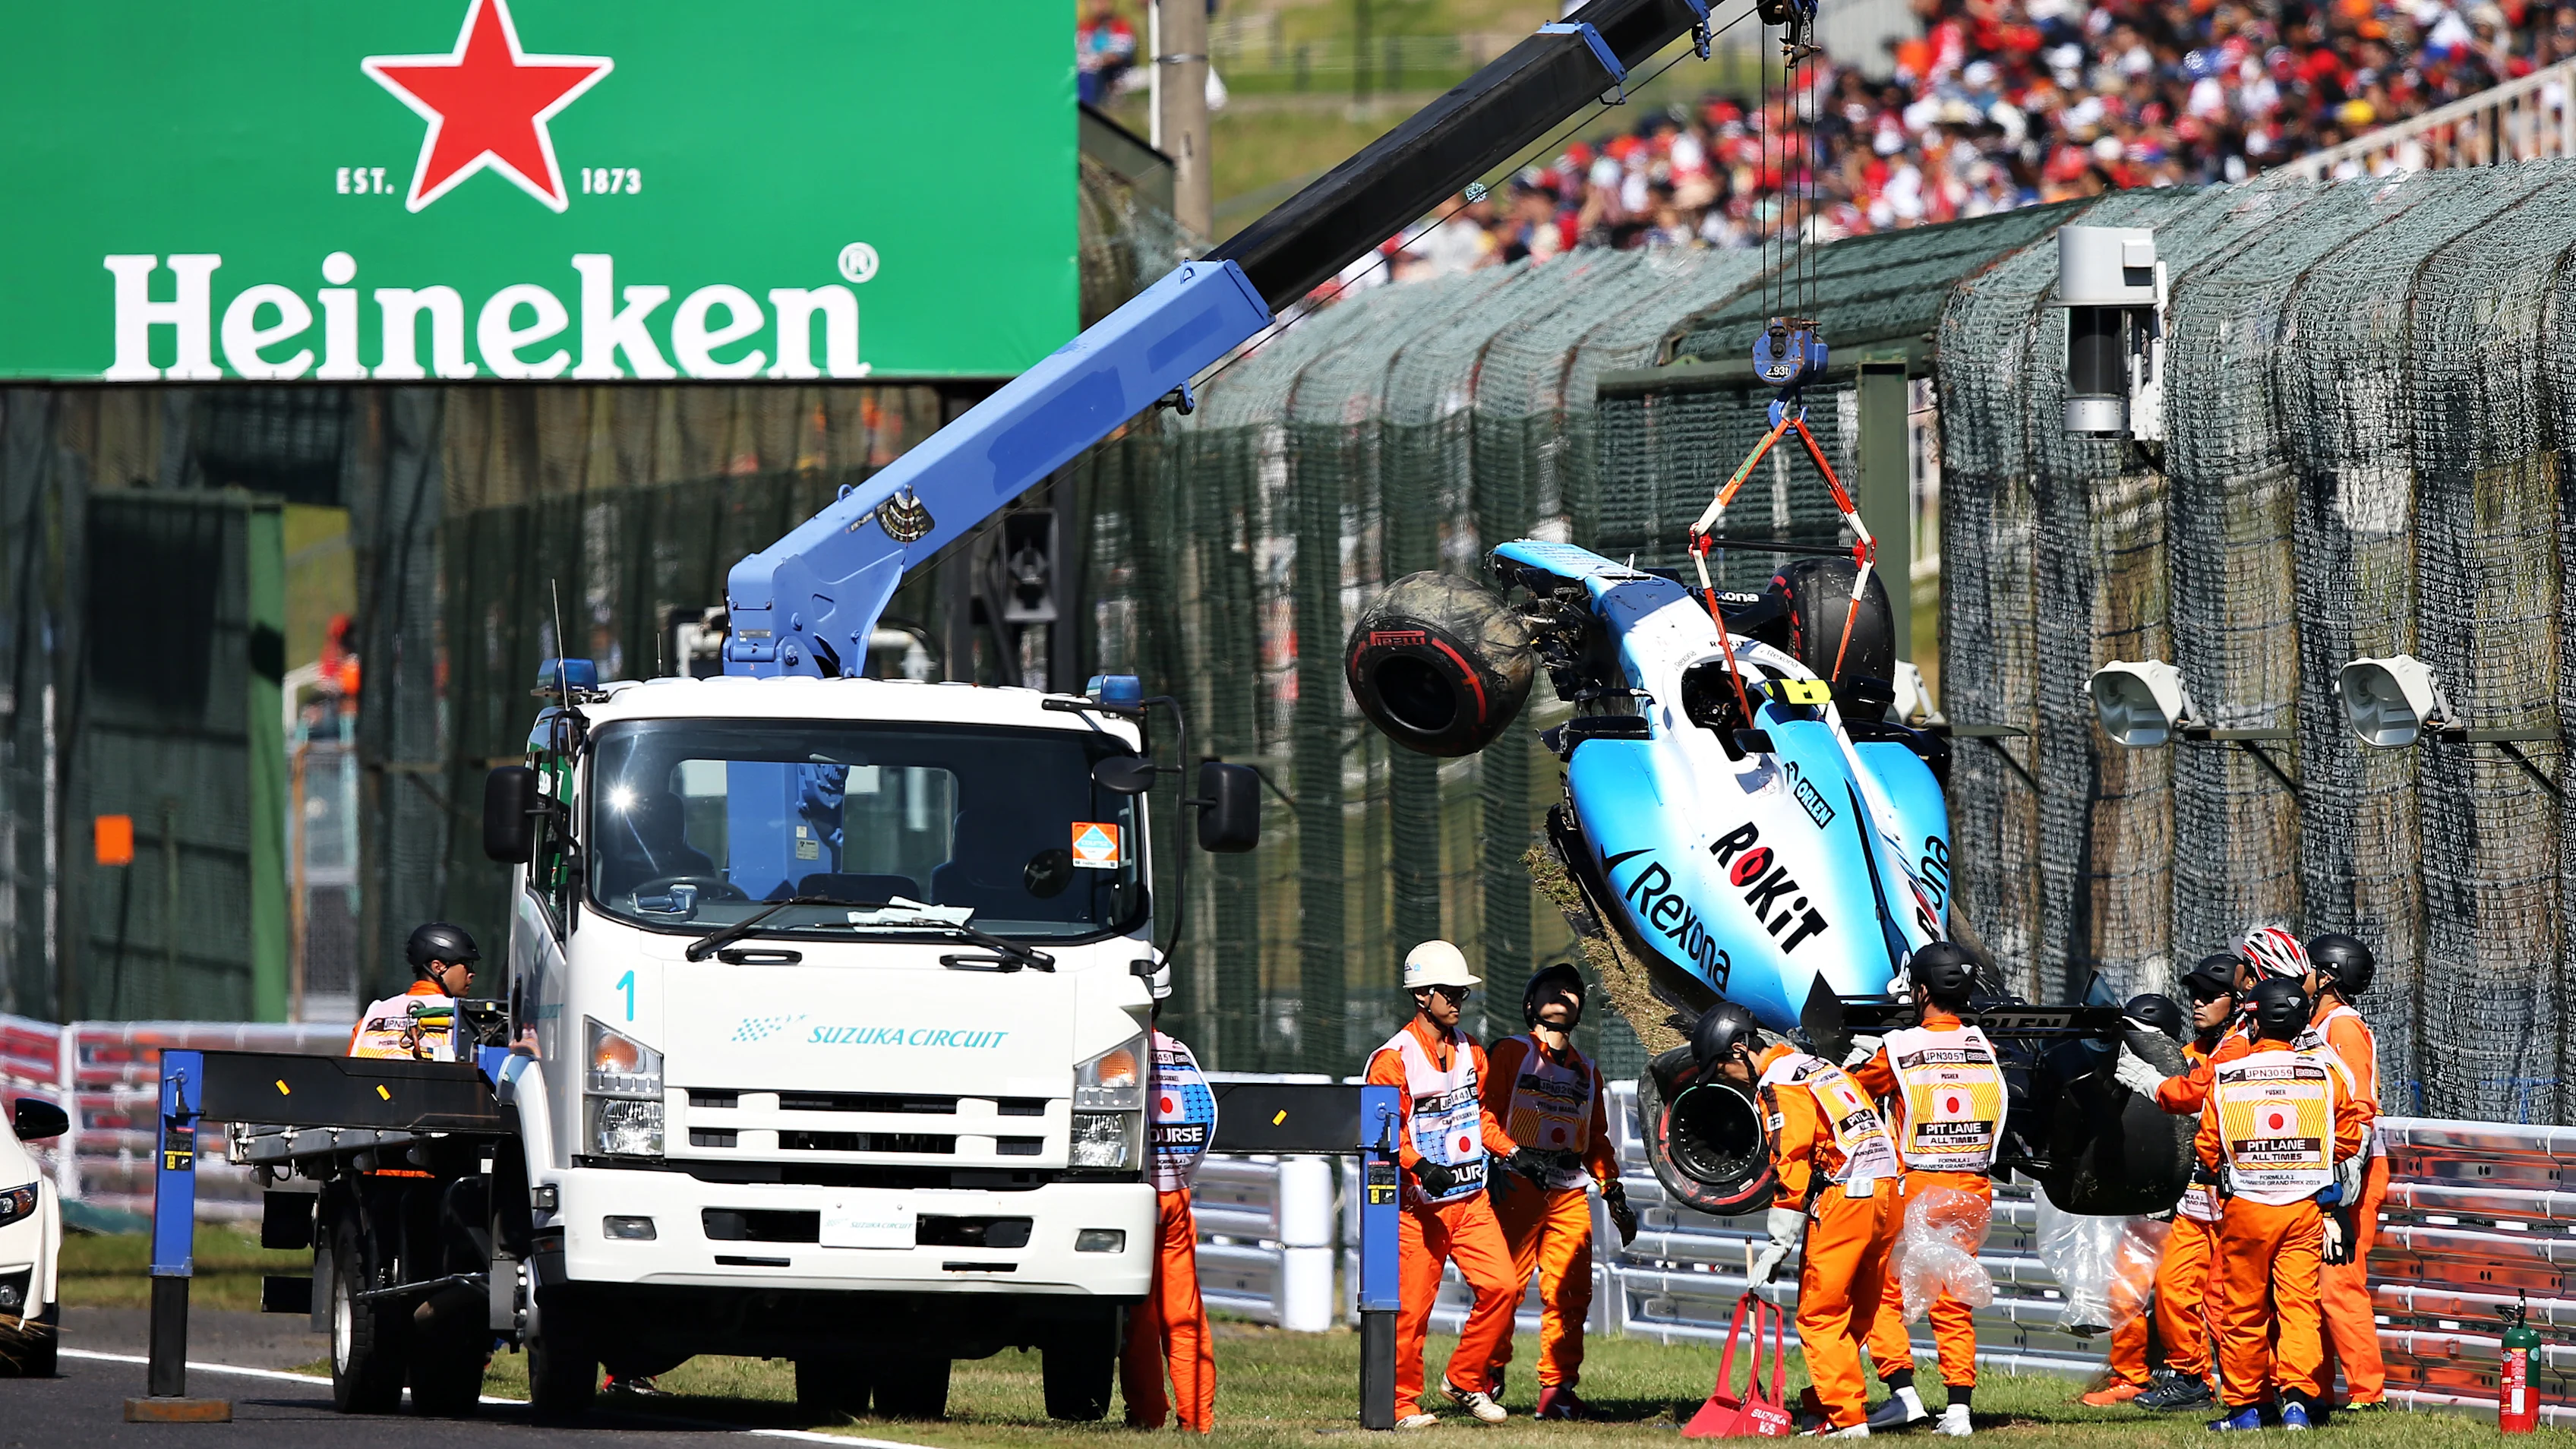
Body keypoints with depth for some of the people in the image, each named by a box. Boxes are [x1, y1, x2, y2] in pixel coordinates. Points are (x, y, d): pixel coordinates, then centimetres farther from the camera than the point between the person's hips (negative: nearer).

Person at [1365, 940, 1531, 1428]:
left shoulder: (1469, 1052, 12)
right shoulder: (1394, 1059, -9)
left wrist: (1512, 1154, 9)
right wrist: (1421, 1166, -26)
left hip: (1471, 1201, 6)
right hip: (1419, 1205, -6)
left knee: (1501, 1287, -6)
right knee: (1412, 1306, -3)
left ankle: (1464, 1380, 10)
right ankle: (1402, 1403, 10)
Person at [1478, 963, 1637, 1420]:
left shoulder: (1586, 1071, 23)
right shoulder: (1512, 1053, 6)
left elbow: (1597, 1142, 27)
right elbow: (1486, 1112, -1)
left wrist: (1614, 1193, 19)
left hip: (1570, 1194, 5)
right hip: (1518, 1188, -5)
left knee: (1571, 1293, -3)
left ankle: (1557, 1389, 0)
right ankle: (1489, 1377, 8)